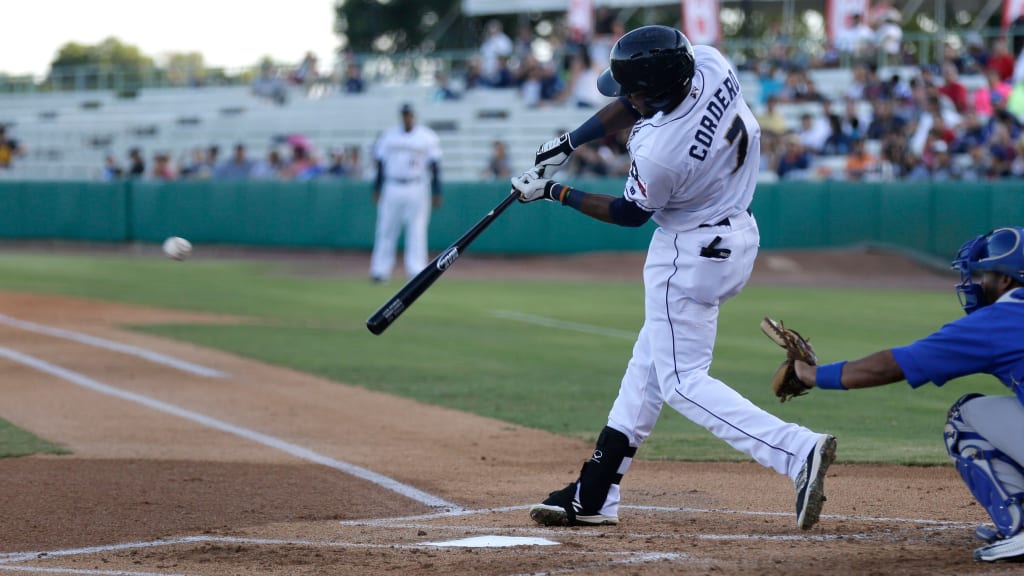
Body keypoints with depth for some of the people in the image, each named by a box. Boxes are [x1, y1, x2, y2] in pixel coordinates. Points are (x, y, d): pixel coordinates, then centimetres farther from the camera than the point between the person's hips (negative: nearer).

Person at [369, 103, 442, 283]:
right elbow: (381, 163, 12)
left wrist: (436, 192, -5)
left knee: (417, 231, -4)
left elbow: (435, 166, 1)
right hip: (392, 188, 2)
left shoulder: (427, 137, 3)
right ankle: (380, 270, 4)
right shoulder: (389, 136, 10)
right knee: (385, 229, 0)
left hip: (417, 189, -2)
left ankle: (417, 271, -3)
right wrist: (377, 189, 7)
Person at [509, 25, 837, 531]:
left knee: (682, 381, -1)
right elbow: (635, 105, 5)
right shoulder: (710, 64, -13)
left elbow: (630, 214, -10)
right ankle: (594, 495, 24)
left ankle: (798, 451, -17)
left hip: (690, 253, -10)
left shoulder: (658, 152, -31)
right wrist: (568, 143, 1)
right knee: (650, 361, 16)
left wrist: (554, 193, -1)